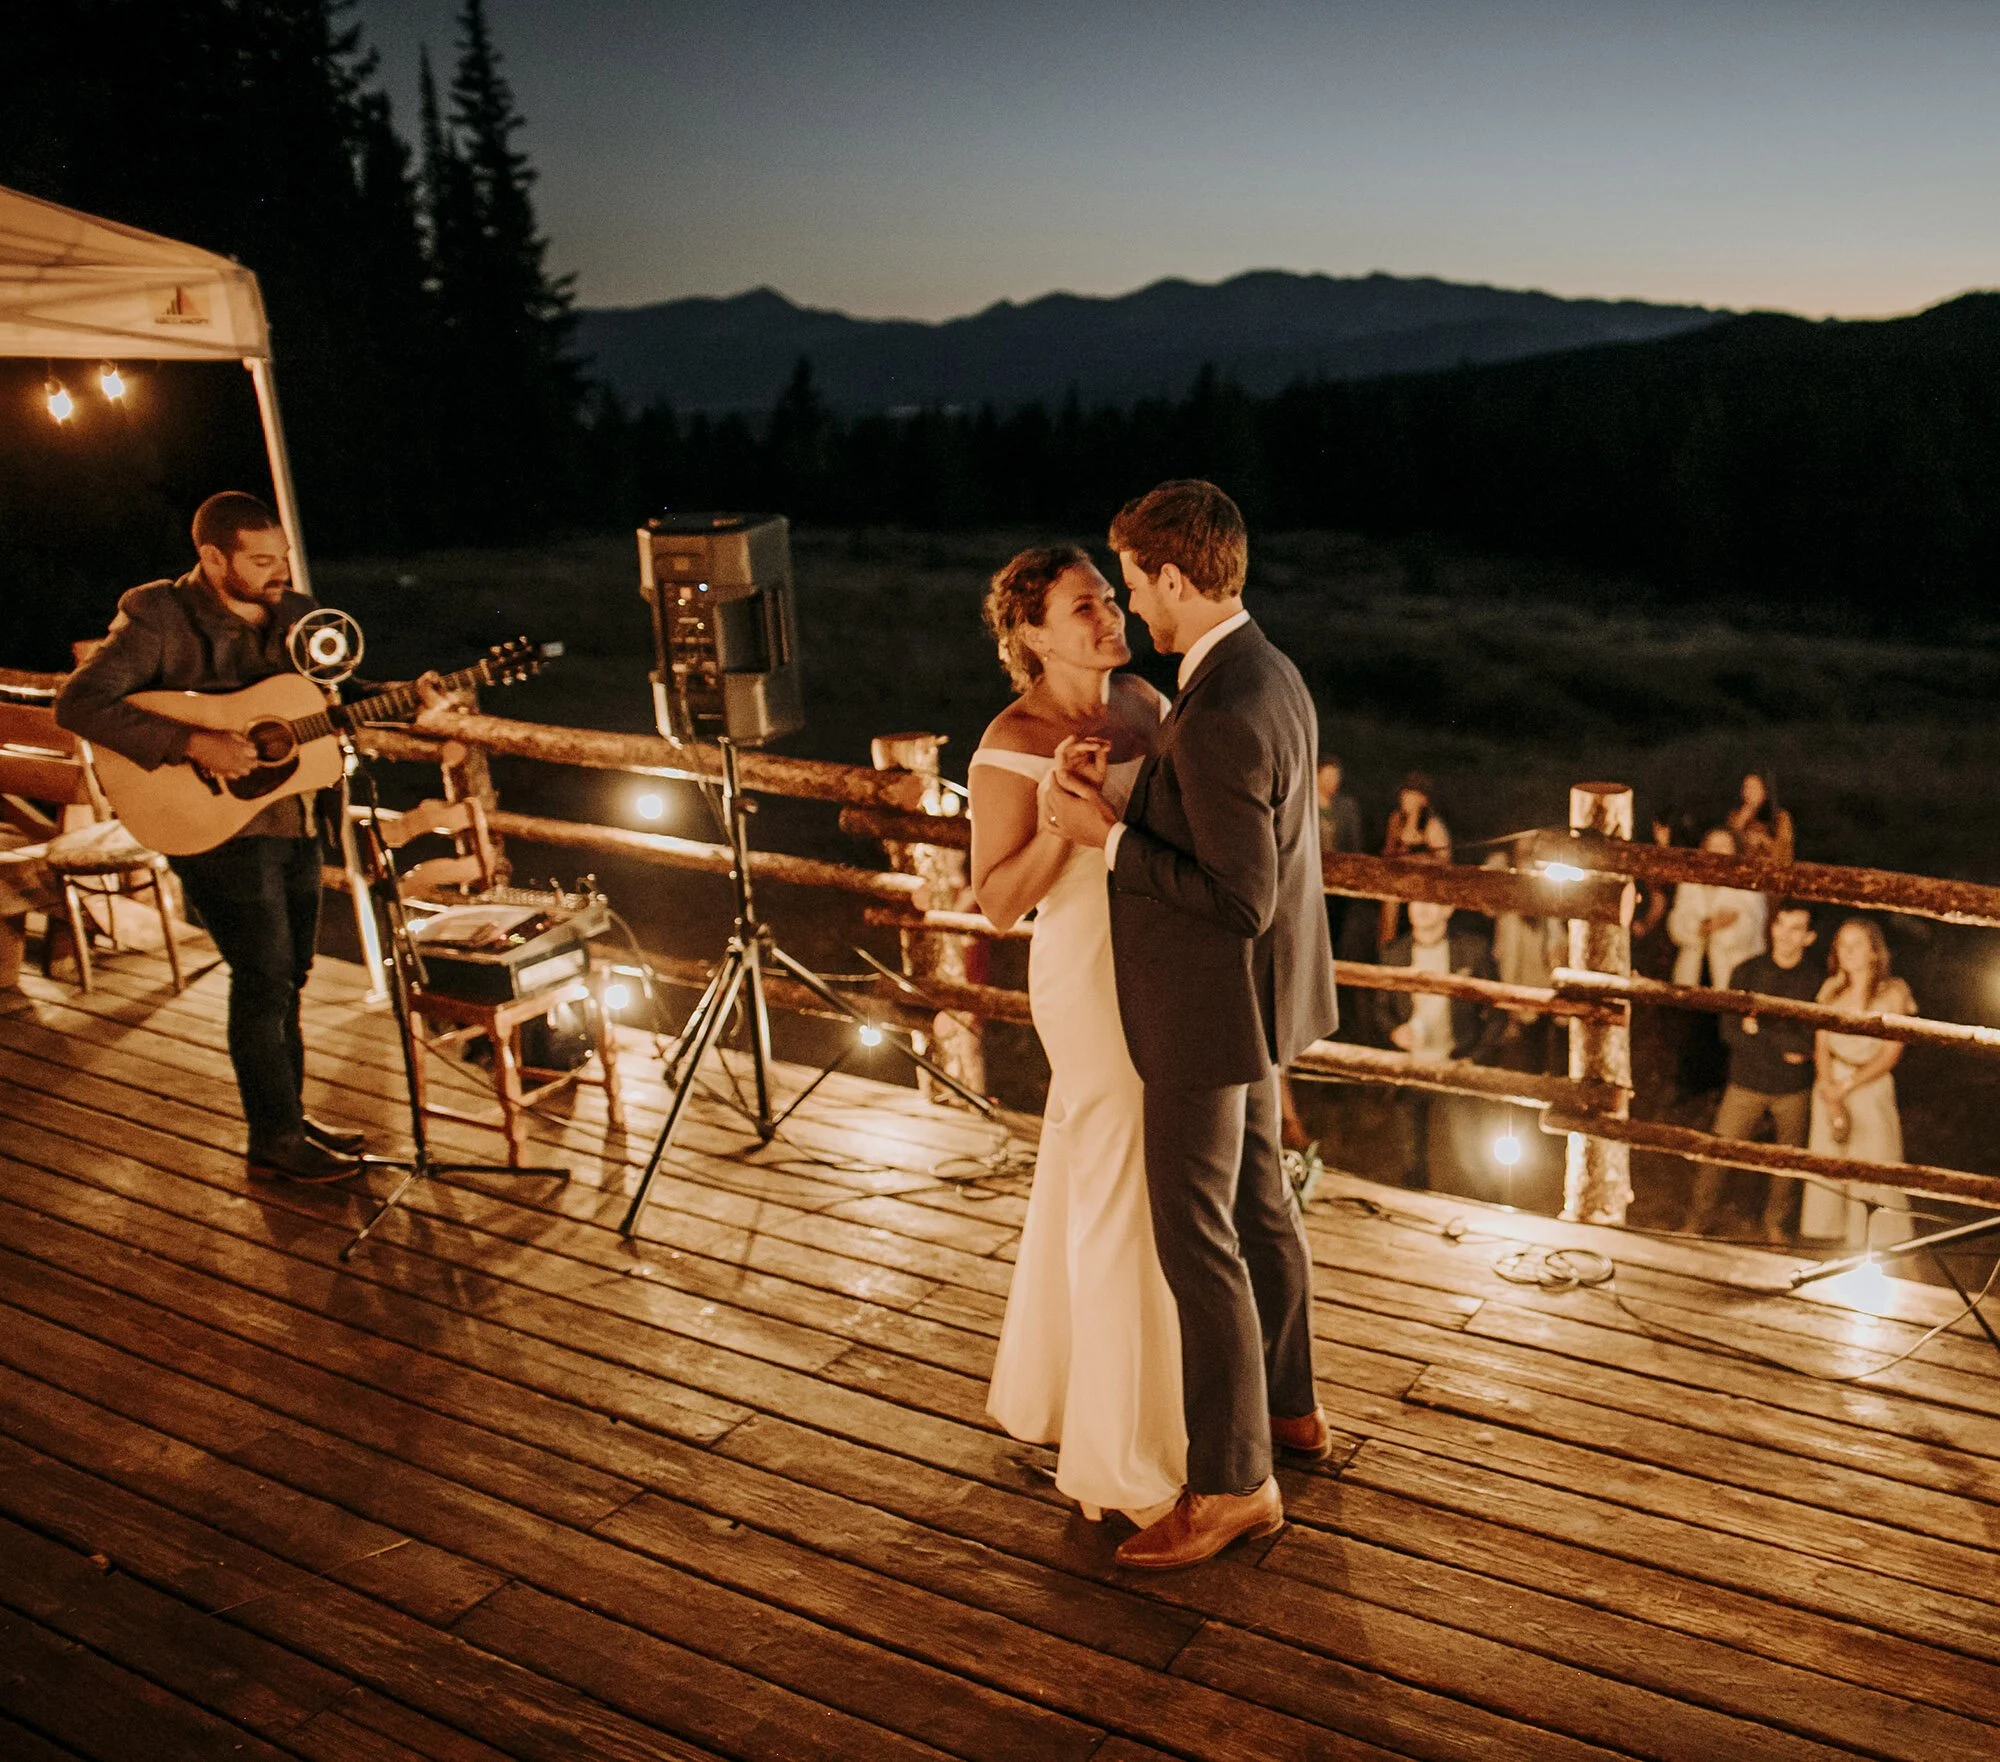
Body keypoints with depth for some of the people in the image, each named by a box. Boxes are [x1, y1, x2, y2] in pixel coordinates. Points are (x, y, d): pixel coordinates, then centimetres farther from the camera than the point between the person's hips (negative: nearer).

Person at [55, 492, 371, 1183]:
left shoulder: (292, 616, 5)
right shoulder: (159, 621, -14)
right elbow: (77, 703, -22)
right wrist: (191, 743, -30)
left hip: (292, 817, 7)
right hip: (216, 825, -7)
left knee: (288, 974, 14)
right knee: (265, 977, -5)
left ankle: (289, 1115, 28)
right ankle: (274, 1141, 8)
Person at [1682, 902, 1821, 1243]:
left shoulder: (1814, 983, -6)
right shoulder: (1747, 972, -2)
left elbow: (1808, 1043, -13)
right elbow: (1730, 1030, -8)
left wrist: (1760, 1028, -11)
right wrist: (1784, 1048, -13)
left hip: (1793, 1090, 0)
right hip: (1746, 1083, 0)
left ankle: (1774, 1222, 32)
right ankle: (1698, 1220, 11)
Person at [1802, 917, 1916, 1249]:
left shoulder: (1893, 992, -1)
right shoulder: (1832, 990, 8)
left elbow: (1891, 1052, -6)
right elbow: (1821, 1044, 3)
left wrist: (1848, 1085, -13)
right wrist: (1829, 1092, -11)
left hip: (1871, 1086, -3)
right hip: (1830, 1087, 4)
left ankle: (1875, 1255, -1)